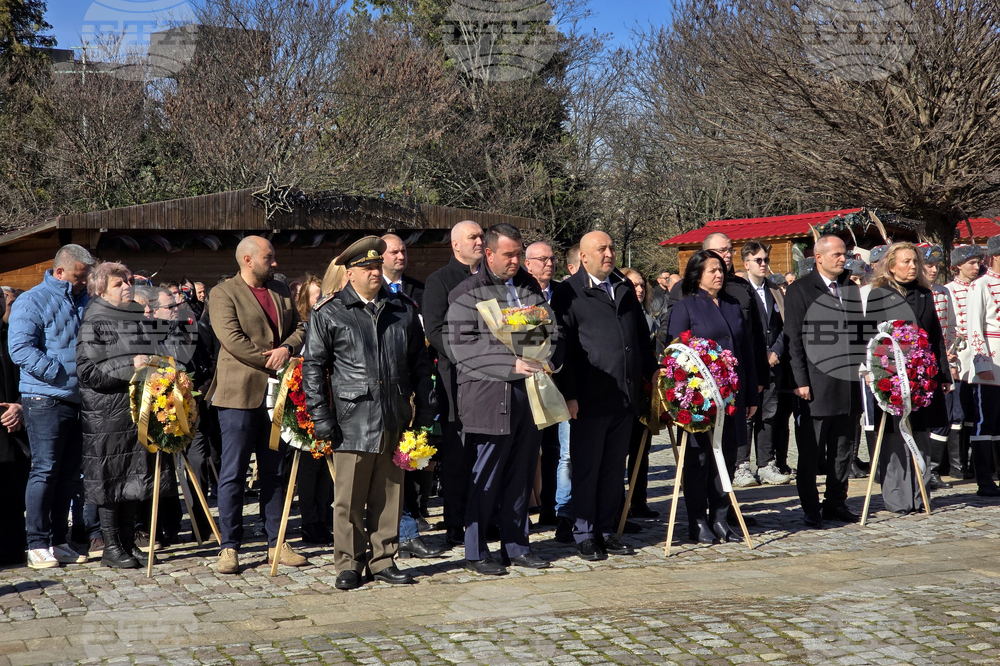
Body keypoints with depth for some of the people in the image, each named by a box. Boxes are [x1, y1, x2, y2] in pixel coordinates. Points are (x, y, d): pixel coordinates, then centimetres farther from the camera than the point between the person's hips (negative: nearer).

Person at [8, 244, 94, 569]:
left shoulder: (86, 301, 16)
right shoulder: (32, 301, -5)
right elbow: (20, 349, -14)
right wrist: (62, 375, -18)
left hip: (77, 400, 7)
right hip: (45, 398, -7)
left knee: (69, 473, 10)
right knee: (45, 469, -7)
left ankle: (57, 541, 18)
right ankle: (37, 545, 0)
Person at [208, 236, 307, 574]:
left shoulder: (281, 291, 16)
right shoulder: (223, 294, -5)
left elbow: (299, 327, 15)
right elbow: (232, 339, -15)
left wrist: (287, 349, -7)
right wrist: (271, 361, -13)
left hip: (277, 393, 6)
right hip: (240, 394, -6)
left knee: (274, 473, 10)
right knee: (233, 474, -2)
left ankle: (276, 544, 17)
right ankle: (229, 548, 5)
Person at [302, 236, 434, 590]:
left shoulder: (403, 309, 14)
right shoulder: (329, 313, 3)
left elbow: (420, 361, 17)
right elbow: (313, 365, 2)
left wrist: (424, 408, 10)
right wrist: (320, 415, -5)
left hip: (395, 421, 3)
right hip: (352, 418, -3)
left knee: (389, 492, 9)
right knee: (349, 497, 0)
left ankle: (383, 559, 19)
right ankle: (349, 564, 11)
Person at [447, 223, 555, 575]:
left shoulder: (530, 286, 15)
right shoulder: (467, 293, -3)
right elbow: (462, 347, -11)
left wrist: (543, 358, -2)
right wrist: (512, 364, -17)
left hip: (528, 392, 6)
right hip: (488, 396, -5)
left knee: (521, 474, 10)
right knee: (485, 477, -1)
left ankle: (516, 546, 21)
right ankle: (476, 552, 9)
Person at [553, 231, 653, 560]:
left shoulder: (625, 288, 15)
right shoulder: (569, 293, -4)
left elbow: (642, 335, 21)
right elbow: (563, 347, -7)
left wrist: (652, 374, 14)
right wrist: (568, 395, -12)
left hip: (626, 397, 6)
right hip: (590, 398, -5)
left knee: (614, 470, 11)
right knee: (586, 469, 3)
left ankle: (607, 531, 20)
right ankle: (585, 535, 12)